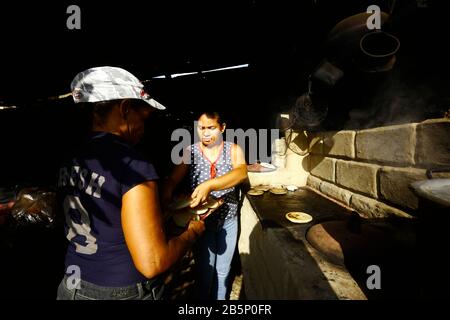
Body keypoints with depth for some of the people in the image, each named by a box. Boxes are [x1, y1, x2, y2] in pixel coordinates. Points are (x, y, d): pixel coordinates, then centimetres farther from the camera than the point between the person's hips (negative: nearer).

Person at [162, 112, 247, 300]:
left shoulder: (234, 150, -7)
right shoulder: (190, 152, -6)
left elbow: (241, 173, -27)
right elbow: (172, 180, -13)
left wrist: (209, 185, -43)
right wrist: (165, 203, -34)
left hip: (228, 220, 1)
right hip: (201, 220, -1)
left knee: (223, 270, 19)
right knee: (204, 270, 14)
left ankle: (220, 298, 47)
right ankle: (201, 298, 43)